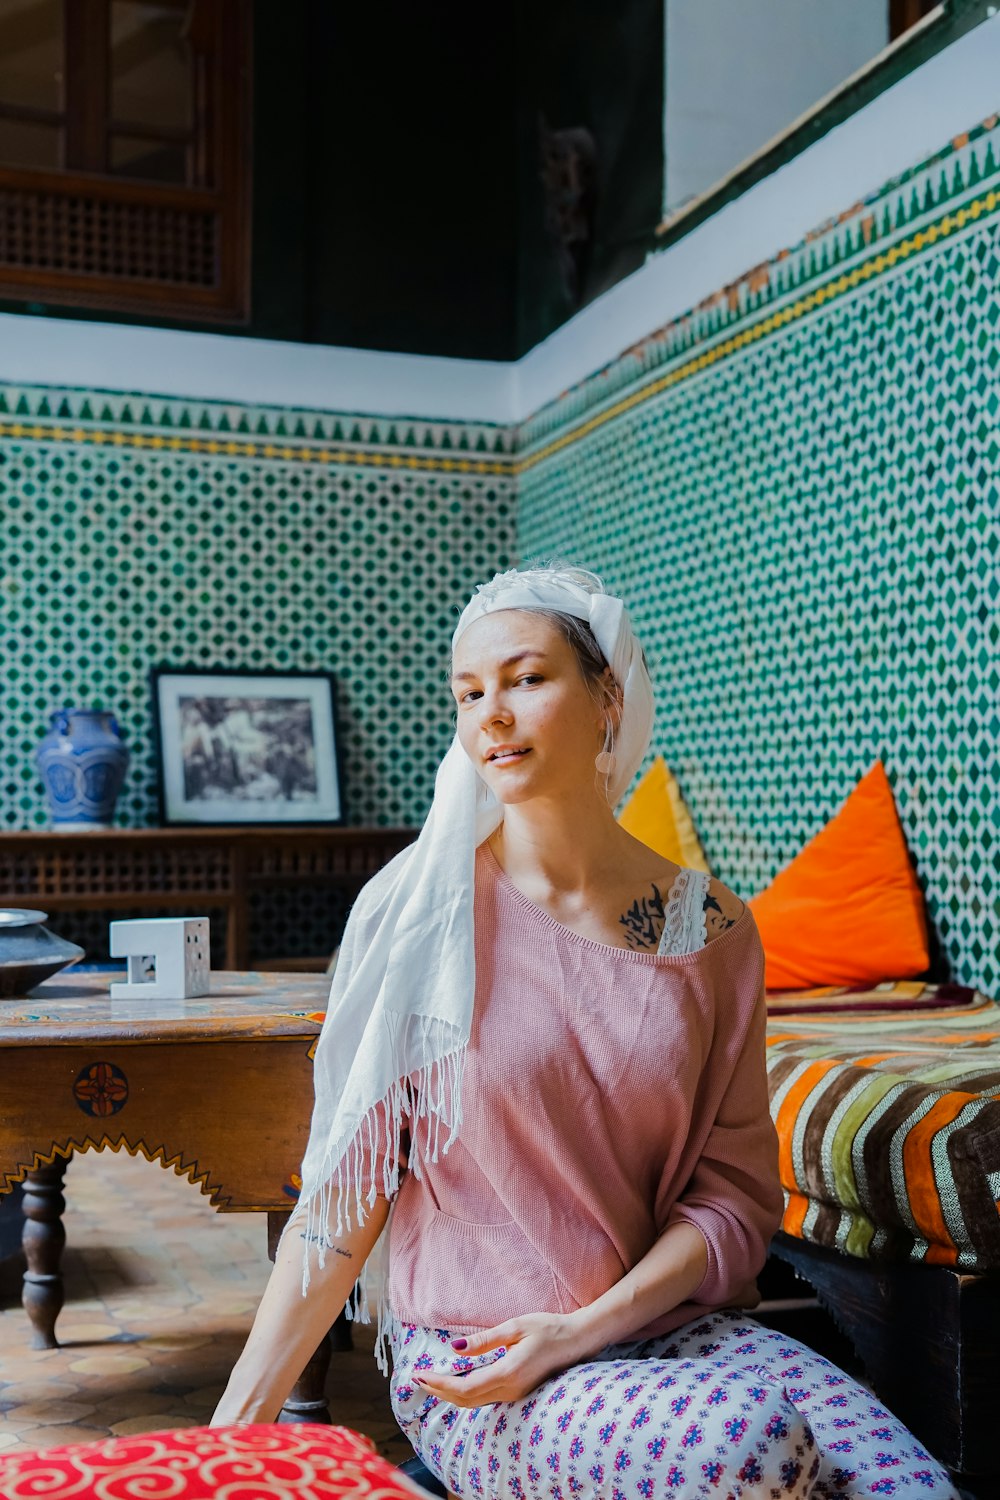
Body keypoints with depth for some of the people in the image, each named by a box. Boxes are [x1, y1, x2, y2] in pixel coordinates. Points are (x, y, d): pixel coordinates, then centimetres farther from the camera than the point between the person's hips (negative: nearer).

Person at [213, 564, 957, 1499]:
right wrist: (240, 1421, -7)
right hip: (469, 1365, -2)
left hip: (671, 1325, 3)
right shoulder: (418, 911, -6)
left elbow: (734, 1193, 2)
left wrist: (582, 1331, -12)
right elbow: (346, 1190, -4)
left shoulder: (712, 929, 1)